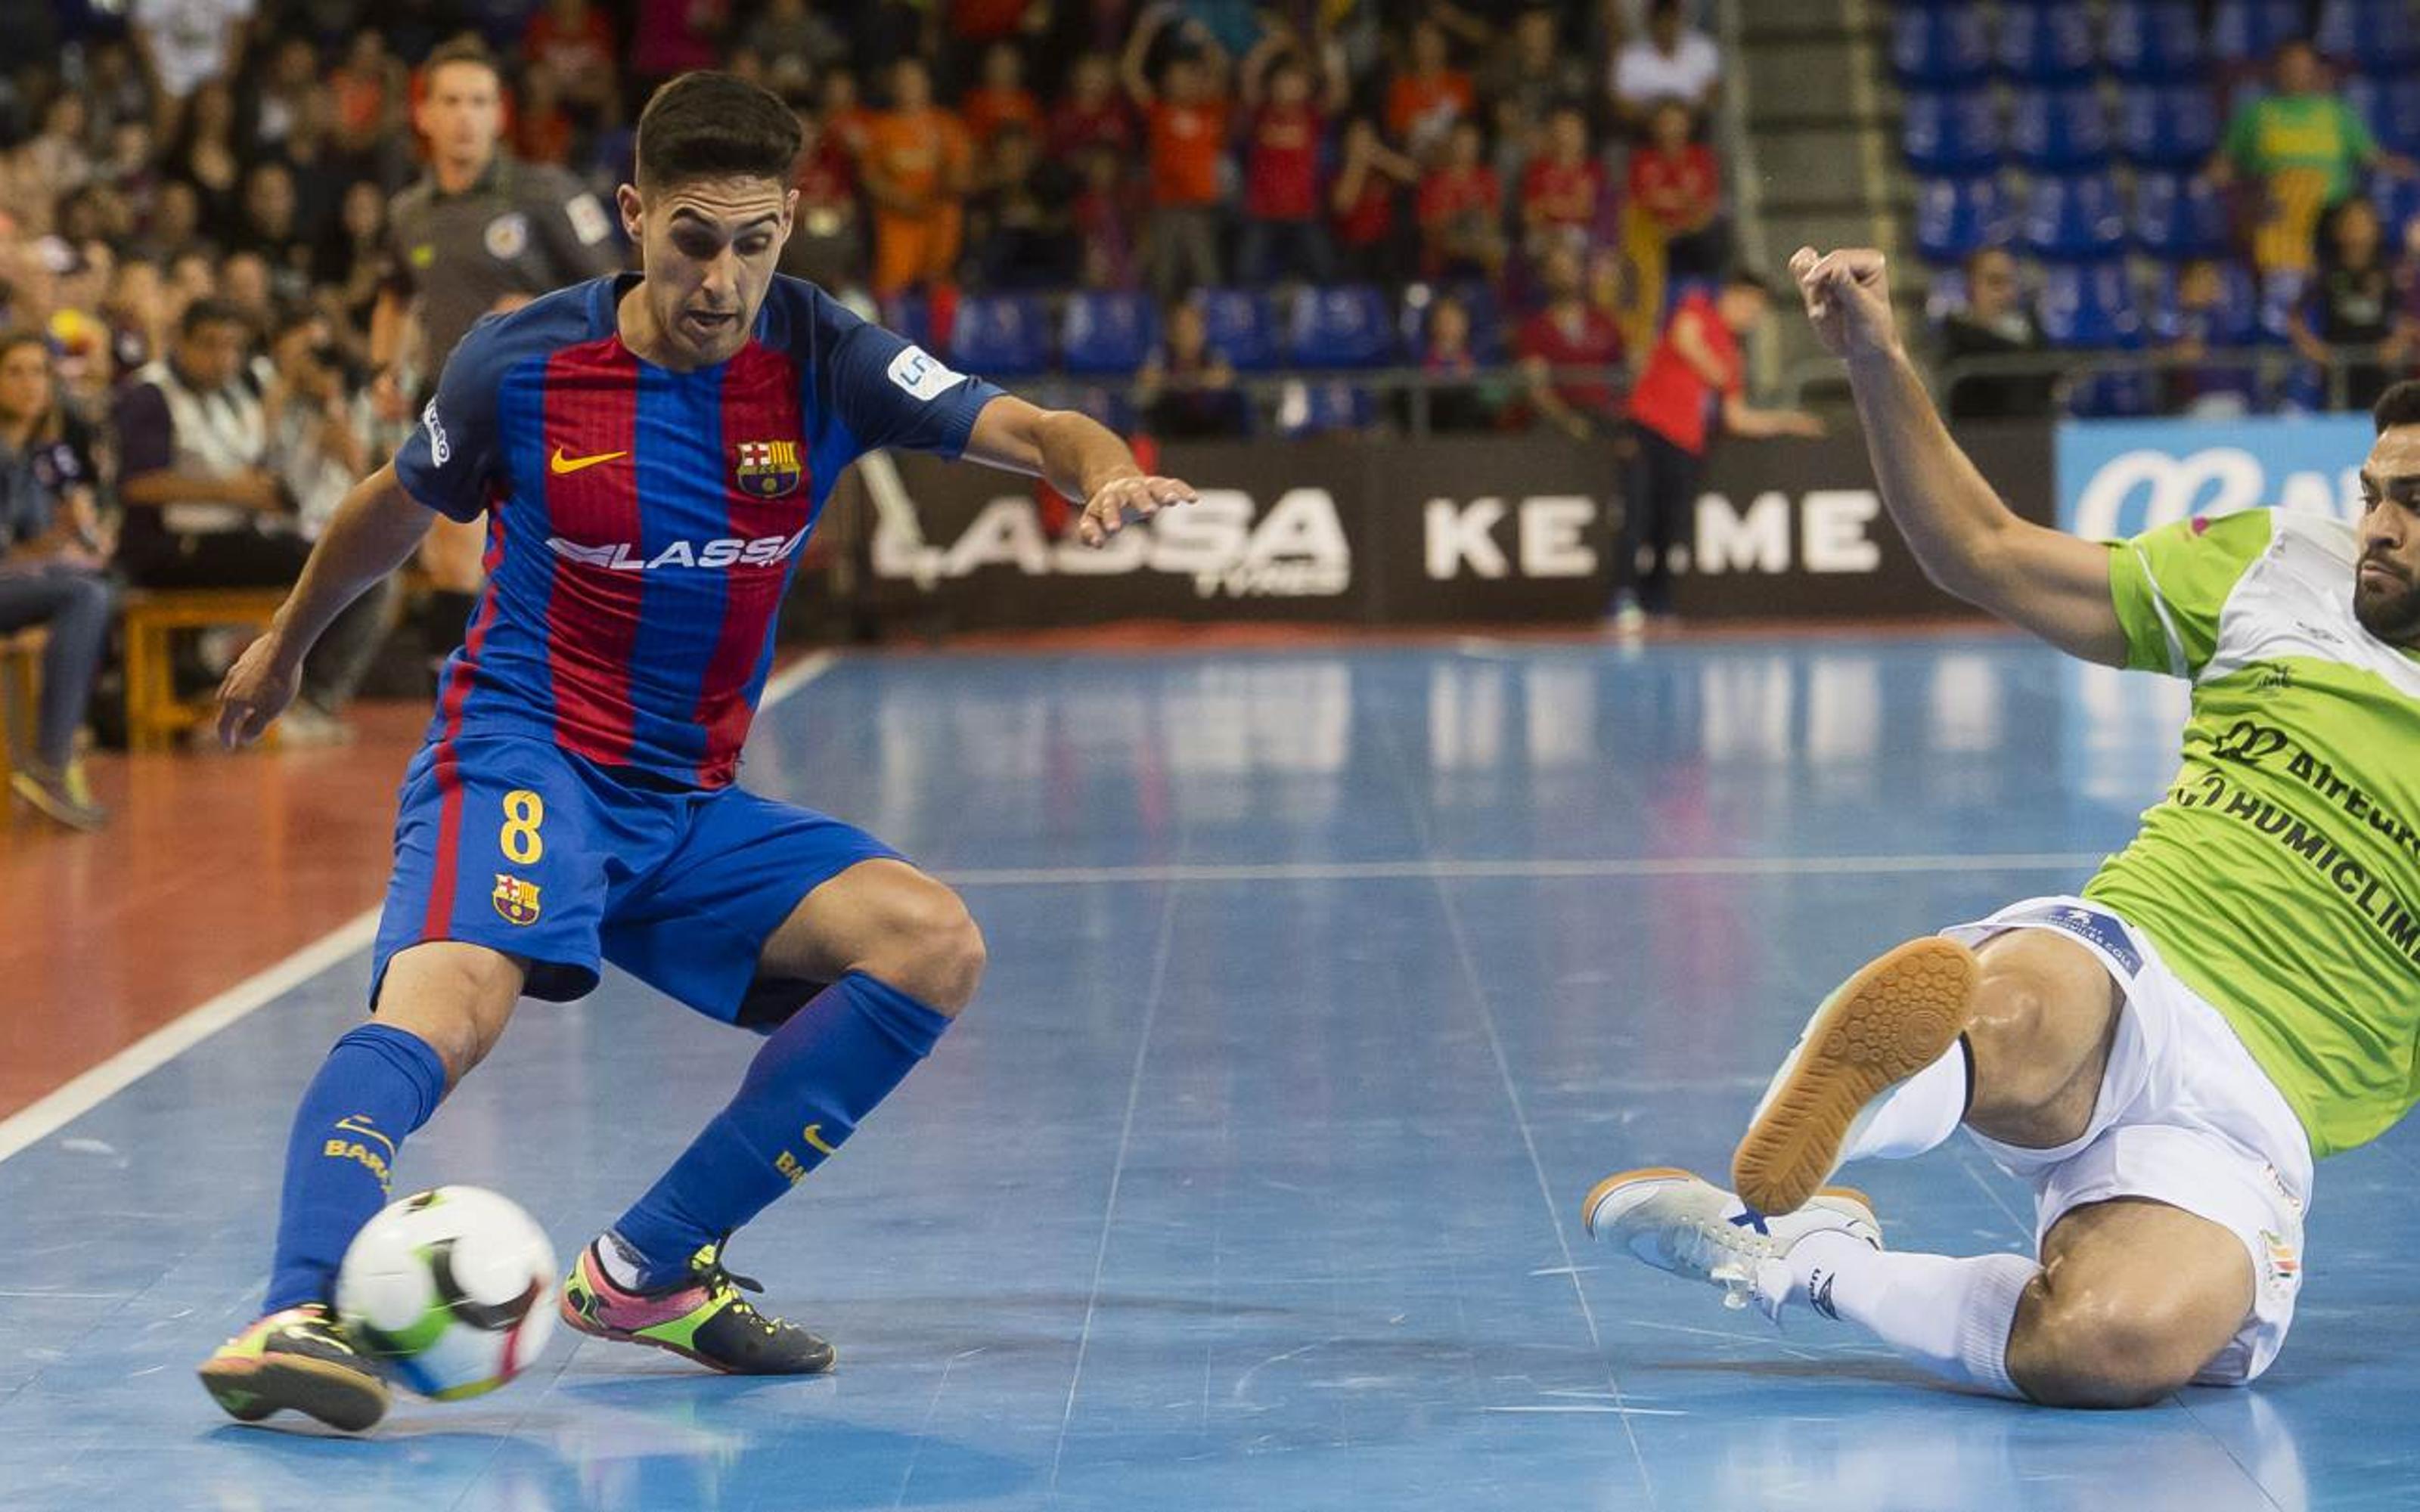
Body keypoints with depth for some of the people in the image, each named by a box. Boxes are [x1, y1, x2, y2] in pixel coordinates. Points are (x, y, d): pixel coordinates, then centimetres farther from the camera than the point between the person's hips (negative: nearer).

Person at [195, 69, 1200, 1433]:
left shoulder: (821, 361, -4)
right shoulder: (521, 361, -7)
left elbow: (1028, 428, -17)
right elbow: (399, 509, 14)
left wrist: (1109, 474, -42)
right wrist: (287, 644, 30)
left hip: (690, 805, 4)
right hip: (521, 758, -4)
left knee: (936, 948, -14)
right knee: (449, 1001, -34)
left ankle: (649, 1270, -10)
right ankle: (305, 1312, -50)